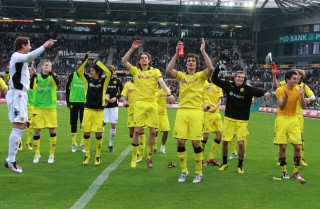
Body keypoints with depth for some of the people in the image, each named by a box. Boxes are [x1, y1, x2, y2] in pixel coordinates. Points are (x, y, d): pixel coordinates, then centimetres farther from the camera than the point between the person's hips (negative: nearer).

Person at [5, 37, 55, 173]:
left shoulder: (19, 57, 19)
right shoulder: (16, 56, -12)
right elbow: (30, 56, -31)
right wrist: (44, 46, -35)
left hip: (20, 94, 11)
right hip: (16, 94, -11)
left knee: (22, 126, 13)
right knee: (18, 127, -15)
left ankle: (10, 159, 17)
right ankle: (11, 160, -15)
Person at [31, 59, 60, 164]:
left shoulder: (52, 77, 2)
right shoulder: (37, 76, 3)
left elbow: (57, 83, -21)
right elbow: (32, 87, -16)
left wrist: (51, 73, -32)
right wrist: (33, 75, -28)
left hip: (51, 107, 0)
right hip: (38, 107, 0)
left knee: (52, 130, 1)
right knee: (36, 130, 1)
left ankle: (52, 154, 13)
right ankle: (37, 154, 16)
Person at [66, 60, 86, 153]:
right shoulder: (72, 75, 3)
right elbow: (67, 88, 5)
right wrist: (67, 101, 1)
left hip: (84, 102, 1)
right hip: (74, 101, 0)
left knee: (84, 123, 3)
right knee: (73, 123, 3)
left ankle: (83, 143, 10)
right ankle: (73, 143, 10)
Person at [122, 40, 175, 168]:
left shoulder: (155, 71, 8)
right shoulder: (135, 71, 7)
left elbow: (162, 83, -7)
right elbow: (124, 61, -5)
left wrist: (169, 94, -23)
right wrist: (132, 49, -11)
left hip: (153, 104, 1)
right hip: (140, 103, -1)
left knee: (152, 131, 2)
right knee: (137, 130, -3)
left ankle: (149, 156, 18)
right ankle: (134, 157, 9)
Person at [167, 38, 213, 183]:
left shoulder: (201, 75, 6)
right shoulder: (181, 75, 11)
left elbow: (211, 68, -14)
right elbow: (168, 70, -7)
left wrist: (203, 51, -13)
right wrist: (176, 53, -9)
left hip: (196, 112, -2)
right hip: (182, 111, 2)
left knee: (195, 142, -5)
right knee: (180, 141, -2)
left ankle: (199, 172, 11)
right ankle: (184, 171, 14)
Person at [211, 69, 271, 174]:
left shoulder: (247, 89, -11)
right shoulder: (228, 85, -3)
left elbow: (257, 91, -27)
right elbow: (214, 79, 2)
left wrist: (265, 93, -48)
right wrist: (217, 69, -12)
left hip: (242, 121, -2)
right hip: (229, 119, 2)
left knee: (241, 143, -7)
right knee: (225, 141, 7)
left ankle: (240, 165, 13)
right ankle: (224, 163, 29)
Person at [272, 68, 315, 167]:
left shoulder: (304, 86, 3)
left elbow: (313, 96, -2)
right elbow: (276, 85, -12)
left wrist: (309, 98, -24)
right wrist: (274, 76, -27)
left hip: (298, 114, 1)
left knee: (300, 135, 2)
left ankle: (301, 158, 15)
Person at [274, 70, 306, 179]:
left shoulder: (298, 89, -1)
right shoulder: (280, 90, -8)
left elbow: (303, 106, -7)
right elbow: (281, 107, -16)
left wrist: (301, 95, -22)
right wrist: (286, 97, -33)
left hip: (294, 119, 2)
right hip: (282, 119, -2)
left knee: (297, 146, -3)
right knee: (282, 147, -3)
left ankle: (296, 171, 11)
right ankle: (284, 171, 11)